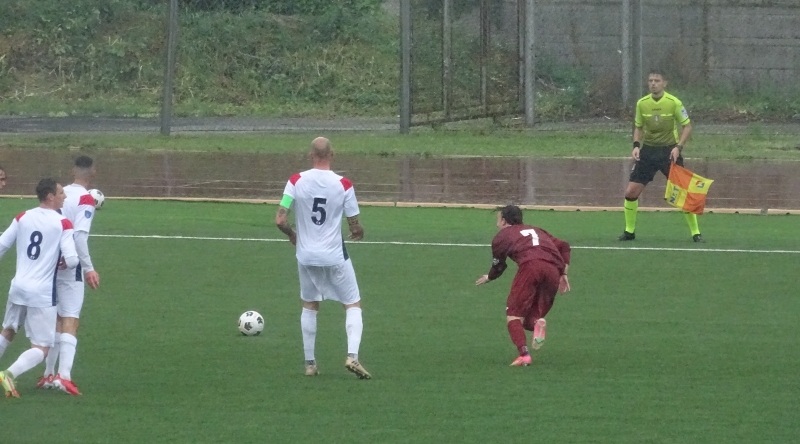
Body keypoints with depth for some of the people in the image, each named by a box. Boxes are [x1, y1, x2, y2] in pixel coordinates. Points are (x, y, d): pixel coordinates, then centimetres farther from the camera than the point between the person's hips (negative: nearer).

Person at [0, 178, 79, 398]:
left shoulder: (22, 218, 4)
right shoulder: (62, 223, -9)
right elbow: (71, 259, -17)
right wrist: (64, 262, 7)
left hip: (18, 287, 5)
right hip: (42, 293, -5)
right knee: (41, 348, 1)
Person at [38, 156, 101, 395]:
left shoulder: (61, 194, 7)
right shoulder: (86, 199, -11)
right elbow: (79, 236, -20)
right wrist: (89, 268, -19)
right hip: (71, 266, -6)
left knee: (56, 319, 17)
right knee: (70, 320, -7)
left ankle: (49, 374, 20)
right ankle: (64, 375, -17)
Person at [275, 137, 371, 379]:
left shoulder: (296, 181, -8)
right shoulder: (343, 184, -11)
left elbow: (280, 220, -9)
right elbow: (355, 226, -6)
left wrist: (292, 235, 12)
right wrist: (359, 233, 18)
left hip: (306, 256, 2)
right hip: (335, 257, -2)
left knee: (309, 306, 20)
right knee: (353, 305, 10)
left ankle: (310, 363, 19)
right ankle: (352, 355, -10)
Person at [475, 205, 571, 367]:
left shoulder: (502, 236, 22)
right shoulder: (536, 231, 36)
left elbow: (498, 266, 28)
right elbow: (563, 246, 25)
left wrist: (489, 278, 50)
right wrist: (564, 274, 24)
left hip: (530, 265, -5)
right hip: (554, 271, 5)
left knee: (514, 315, 1)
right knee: (529, 318, 15)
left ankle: (524, 354, -20)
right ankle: (538, 323, -21)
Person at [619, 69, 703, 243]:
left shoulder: (674, 103, -12)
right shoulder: (642, 103, -1)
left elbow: (687, 126, -5)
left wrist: (678, 147, -18)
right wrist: (636, 146, -4)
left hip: (669, 151, -3)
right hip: (648, 150, 3)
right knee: (631, 192, -3)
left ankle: (695, 233, 3)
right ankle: (629, 231, 15)